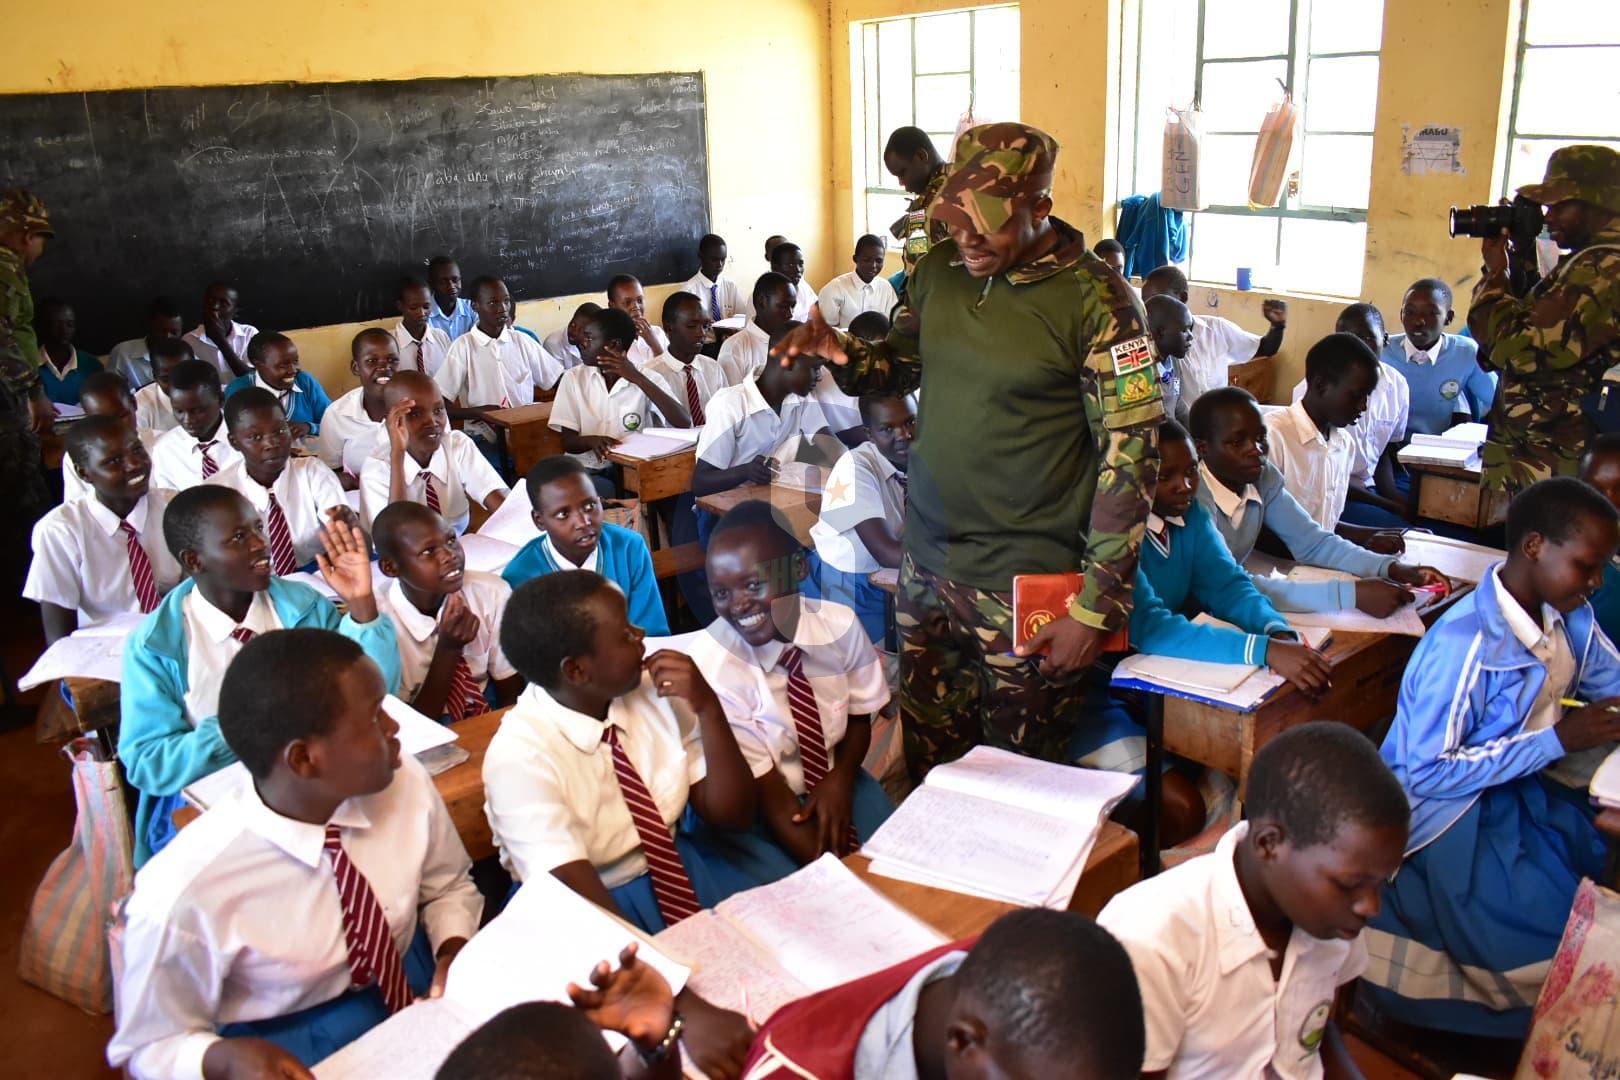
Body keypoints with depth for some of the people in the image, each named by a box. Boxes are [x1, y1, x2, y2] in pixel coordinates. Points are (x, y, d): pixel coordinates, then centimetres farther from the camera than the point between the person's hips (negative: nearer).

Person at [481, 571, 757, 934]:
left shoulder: (653, 689, -7)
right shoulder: (520, 756, -20)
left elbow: (732, 814, -3)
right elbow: (578, 898, -24)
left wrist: (707, 706, -16)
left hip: (675, 871, 5)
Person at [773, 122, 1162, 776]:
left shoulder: (1093, 299, -13)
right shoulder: (938, 269, 3)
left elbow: (1129, 455, -12)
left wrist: (1097, 607, -13)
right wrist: (842, 354, -4)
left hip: (1025, 581, -5)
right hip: (926, 566, 5)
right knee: (929, 762, 16)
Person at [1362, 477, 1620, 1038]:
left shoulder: (1572, 618, 0)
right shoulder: (1465, 643, -25)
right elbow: (1426, 773, -25)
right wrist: (1557, 739, -24)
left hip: (1524, 786, 8)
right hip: (1448, 809, -8)